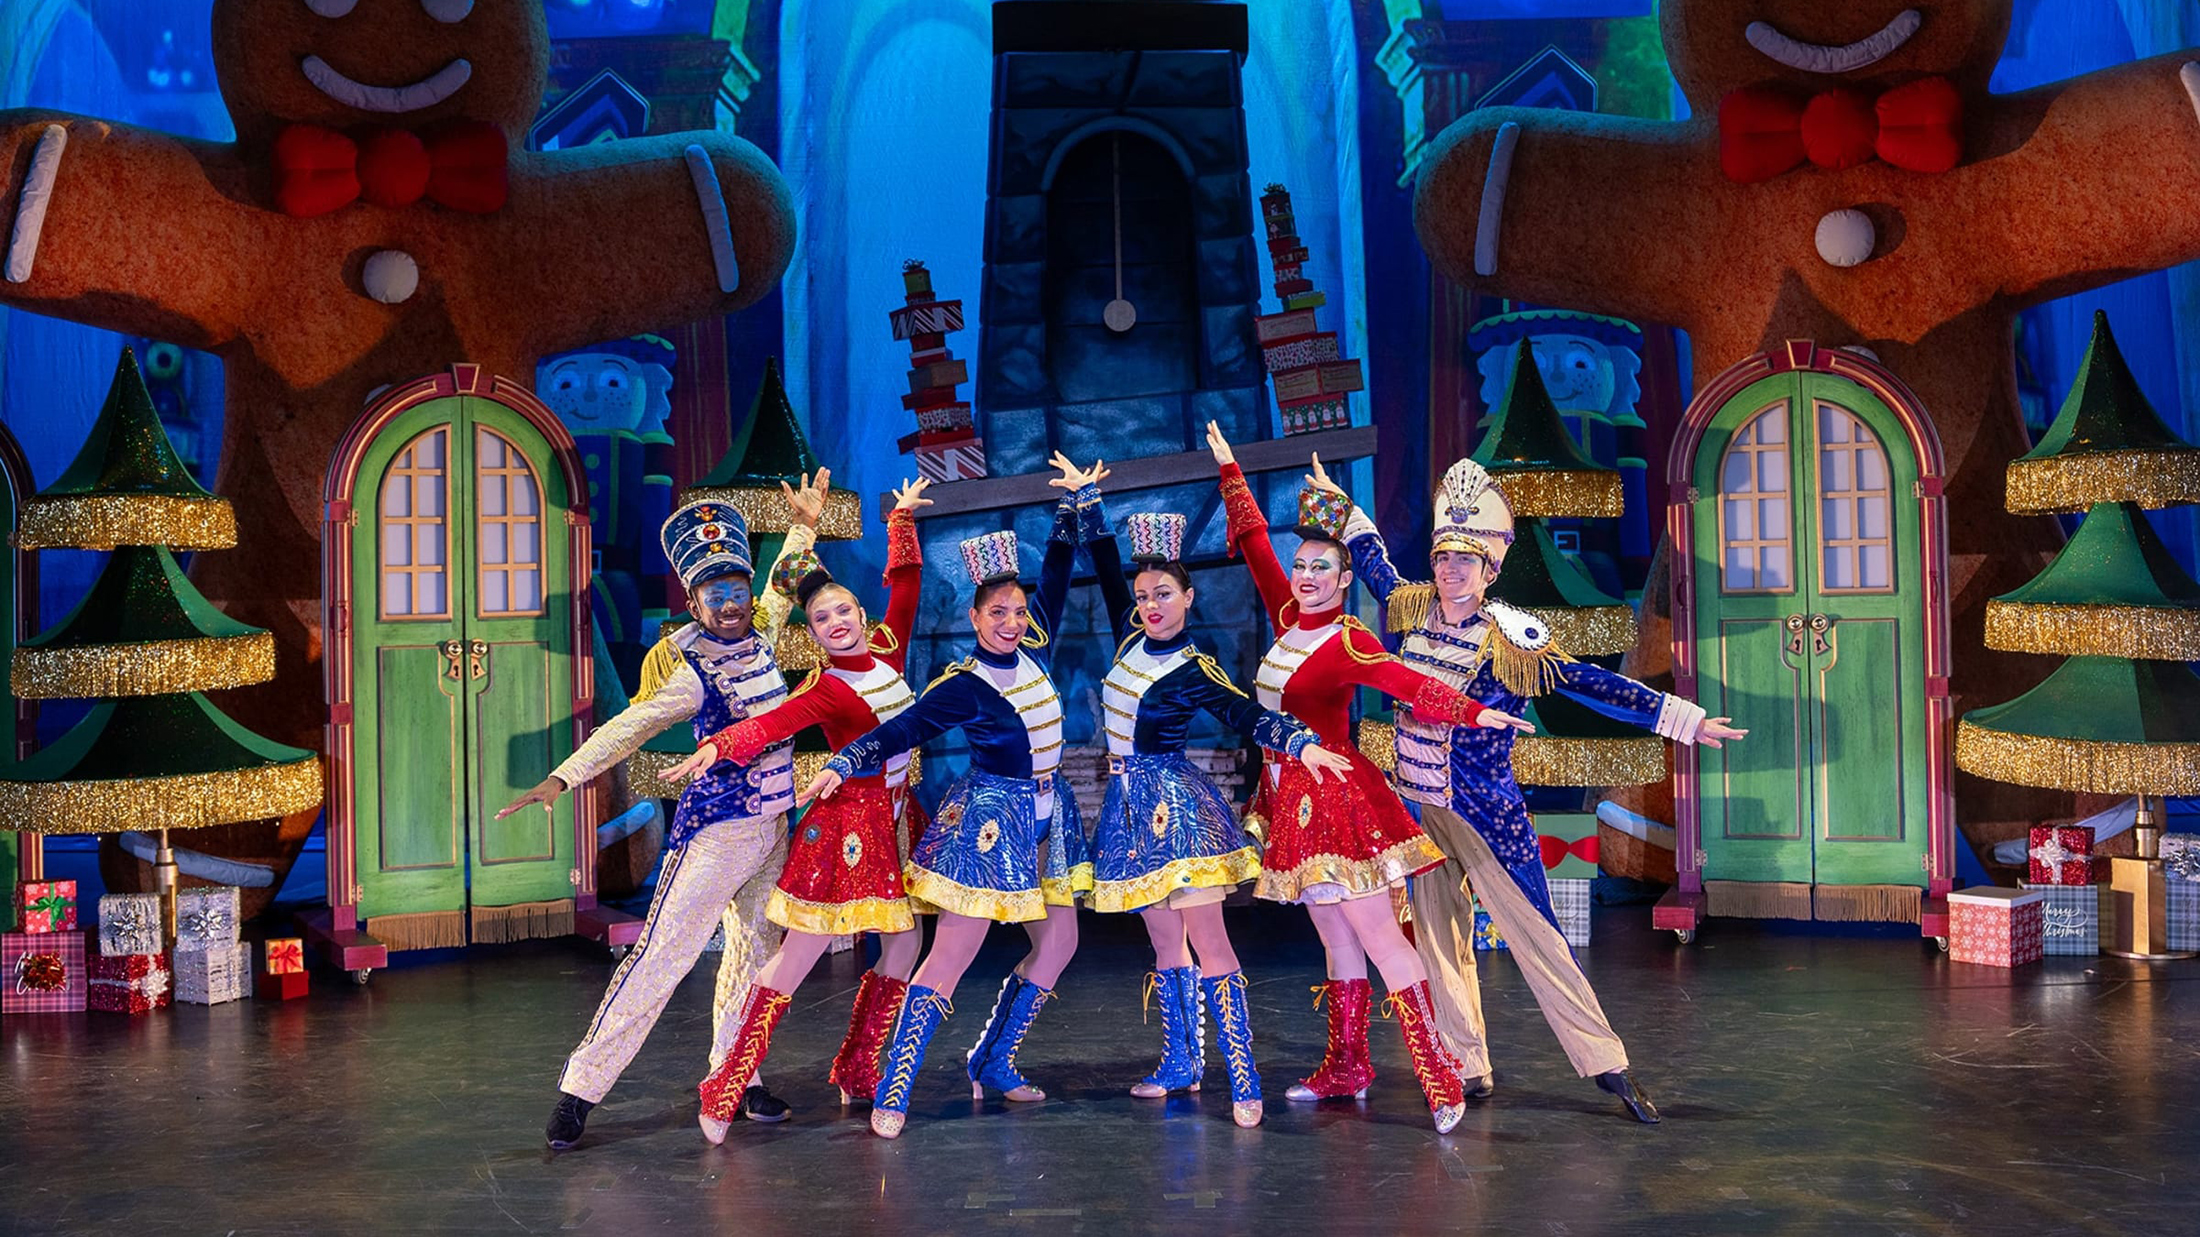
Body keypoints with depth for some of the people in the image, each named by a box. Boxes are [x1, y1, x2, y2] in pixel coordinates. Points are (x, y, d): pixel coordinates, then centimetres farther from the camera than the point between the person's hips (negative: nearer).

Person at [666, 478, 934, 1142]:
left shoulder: (887, 649, 6)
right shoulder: (826, 688, -12)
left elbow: (905, 579, 18)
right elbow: (769, 723, -27)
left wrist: (902, 518, 19)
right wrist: (717, 746, -42)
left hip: (896, 819, 7)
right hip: (848, 820, -7)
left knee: (904, 945, 8)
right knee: (800, 954, -8)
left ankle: (856, 1072, 21)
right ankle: (726, 1087, -4)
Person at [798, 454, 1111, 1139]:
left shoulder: (1034, 649, 4)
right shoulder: (964, 686, -13)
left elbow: (1058, 570, 10)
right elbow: (900, 729, -14)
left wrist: (1078, 497, 8)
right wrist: (841, 766, -25)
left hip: (1046, 817, 8)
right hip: (988, 821, -8)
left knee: (1058, 943, 11)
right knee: (952, 956, -11)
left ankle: (992, 1063, 24)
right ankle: (892, 1096, -9)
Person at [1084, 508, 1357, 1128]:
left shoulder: (1195, 671, -10)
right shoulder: (1132, 640, 8)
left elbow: (1251, 716, -21)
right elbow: (1107, 570, 18)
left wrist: (1303, 743, -38)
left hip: (1176, 804, -7)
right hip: (1131, 804, 7)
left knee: (1207, 942, -11)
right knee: (1166, 942, 13)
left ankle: (1244, 1083, -13)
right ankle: (1180, 1064, 21)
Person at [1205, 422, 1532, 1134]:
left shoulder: (1349, 642, -12)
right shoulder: (1288, 618, 8)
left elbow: (1407, 683, -27)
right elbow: (1256, 545, 17)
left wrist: (1473, 712, -42)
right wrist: (1230, 472, 23)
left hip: (1335, 795, -7)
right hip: (1292, 796, 7)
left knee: (1377, 937, -10)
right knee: (1336, 939, 13)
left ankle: (1439, 1077, -10)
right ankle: (1345, 1069, 20)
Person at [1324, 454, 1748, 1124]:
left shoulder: (1509, 637, -12)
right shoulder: (1416, 609, 3)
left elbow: (1591, 684, -12)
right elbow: (1373, 563, 24)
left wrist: (1685, 719, -15)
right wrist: (1342, 505, 33)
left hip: (1486, 810, -5)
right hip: (1420, 805, 5)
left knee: (1533, 931, -3)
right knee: (1438, 933, 8)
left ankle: (1606, 1062, 4)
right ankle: (1468, 1067, 18)